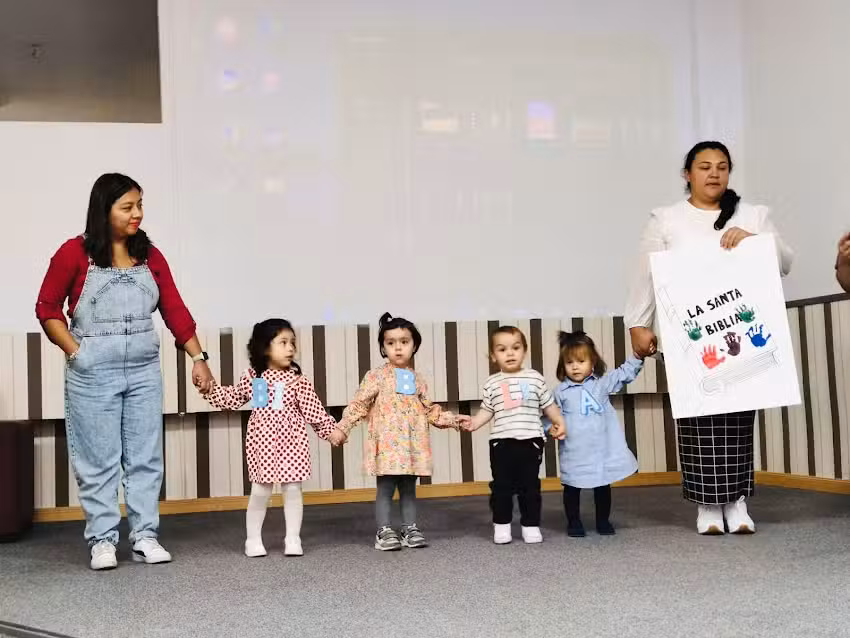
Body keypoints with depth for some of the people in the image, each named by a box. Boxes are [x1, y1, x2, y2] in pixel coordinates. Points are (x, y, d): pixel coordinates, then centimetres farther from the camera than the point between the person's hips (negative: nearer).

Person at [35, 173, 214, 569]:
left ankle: (145, 537, 16)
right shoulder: (75, 253, -4)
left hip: (144, 371, 4)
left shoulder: (150, 256, 7)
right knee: (99, 460, 3)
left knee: (145, 458, 7)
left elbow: (174, 309, 6)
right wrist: (76, 352, -8)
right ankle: (102, 541, 13)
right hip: (93, 374, -4)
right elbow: (47, 309, 1)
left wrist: (198, 358, 0)